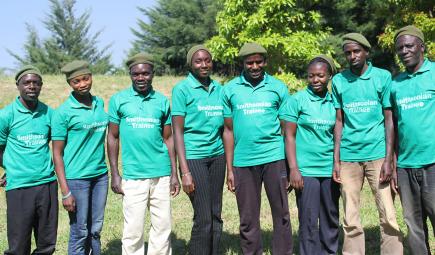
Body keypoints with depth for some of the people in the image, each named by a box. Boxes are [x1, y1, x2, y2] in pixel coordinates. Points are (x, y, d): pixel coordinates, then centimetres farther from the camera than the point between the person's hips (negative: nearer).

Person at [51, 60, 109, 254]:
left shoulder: (99, 103, 7)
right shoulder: (63, 112, -8)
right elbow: (57, 154, -7)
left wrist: (113, 173, 10)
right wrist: (65, 192, -11)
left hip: (101, 175, 5)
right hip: (77, 178, -5)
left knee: (95, 231, 11)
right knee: (80, 233, 2)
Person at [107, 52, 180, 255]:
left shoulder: (162, 101, 6)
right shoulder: (118, 100, 1)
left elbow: (168, 138, 10)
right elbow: (112, 137, 4)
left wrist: (174, 174, 6)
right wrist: (114, 175, -1)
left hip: (161, 175, 2)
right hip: (133, 176, -2)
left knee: (162, 227, 8)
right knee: (133, 230, 1)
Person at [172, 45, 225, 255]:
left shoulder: (218, 88, 9)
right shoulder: (182, 89, -4)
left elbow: (223, 127, 12)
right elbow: (177, 131, -6)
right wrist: (185, 172, -12)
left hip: (217, 156, 5)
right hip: (194, 157, -4)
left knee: (216, 216, 8)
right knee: (203, 218, -3)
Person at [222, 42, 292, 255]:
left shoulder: (278, 88, 3)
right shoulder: (230, 90, 6)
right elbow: (229, 130, 8)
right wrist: (229, 169, 5)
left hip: (274, 158, -1)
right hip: (243, 162, 1)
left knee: (281, 214, 3)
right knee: (248, 220, 7)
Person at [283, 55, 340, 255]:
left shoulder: (334, 102, 8)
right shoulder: (297, 100, -2)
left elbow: (338, 136, 13)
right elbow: (289, 136, -3)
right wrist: (293, 169, -9)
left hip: (330, 170, 3)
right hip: (306, 171, -3)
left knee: (331, 220, 10)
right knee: (309, 222, 1)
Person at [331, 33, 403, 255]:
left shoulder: (383, 77, 2)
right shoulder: (338, 81, 7)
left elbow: (389, 120, 1)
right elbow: (339, 122, 9)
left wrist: (388, 160, -6)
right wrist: (336, 161, 4)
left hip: (377, 154, -2)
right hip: (349, 157, 2)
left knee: (388, 217, -2)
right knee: (351, 221, 6)